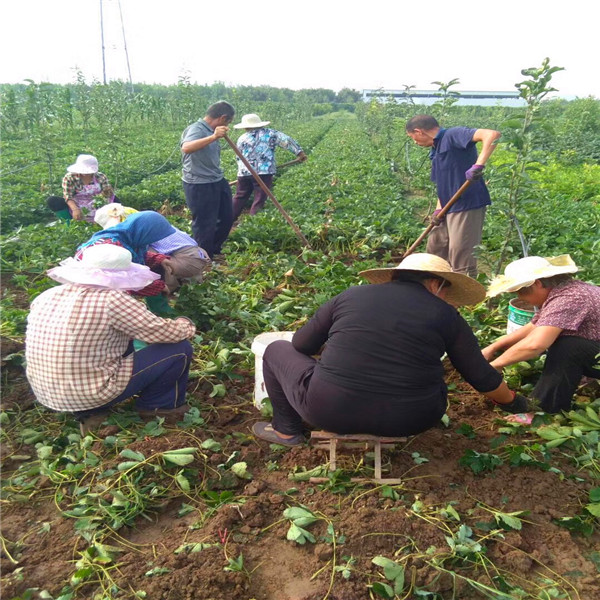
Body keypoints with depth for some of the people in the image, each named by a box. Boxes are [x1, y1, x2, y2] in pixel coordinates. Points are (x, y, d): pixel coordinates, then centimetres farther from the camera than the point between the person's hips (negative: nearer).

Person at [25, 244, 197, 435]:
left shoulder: (46, 297, 1)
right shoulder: (111, 299, -20)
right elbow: (167, 333, -14)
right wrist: (186, 325, 9)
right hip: (92, 395, -7)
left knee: (122, 340, 27)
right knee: (181, 349, -2)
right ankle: (157, 405, 20)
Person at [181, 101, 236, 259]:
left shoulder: (210, 131, 10)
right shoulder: (196, 129, -17)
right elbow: (186, 148, -40)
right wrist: (213, 137, -48)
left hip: (217, 182, 10)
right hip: (199, 186, -10)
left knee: (226, 218, 18)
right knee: (204, 225, 1)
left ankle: (213, 252, 37)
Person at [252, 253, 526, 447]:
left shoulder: (350, 295, 5)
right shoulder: (445, 315, 3)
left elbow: (301, 345, 12)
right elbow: (482, 377, 11)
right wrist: (512, 402, 31)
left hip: (330, 411, -1)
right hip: (410, 421, 2)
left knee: (277, 349, 22)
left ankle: (286, 430, 26)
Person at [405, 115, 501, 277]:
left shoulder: (453, 135, -10)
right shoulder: (435, 151, 18)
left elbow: (492, 135, -23)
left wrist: (478, 165, -33)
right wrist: (439, 209, 5)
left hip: (468, 205, -10)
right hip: (449, 208, 10)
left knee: (460, 257, -8)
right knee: (435, 248, 20)